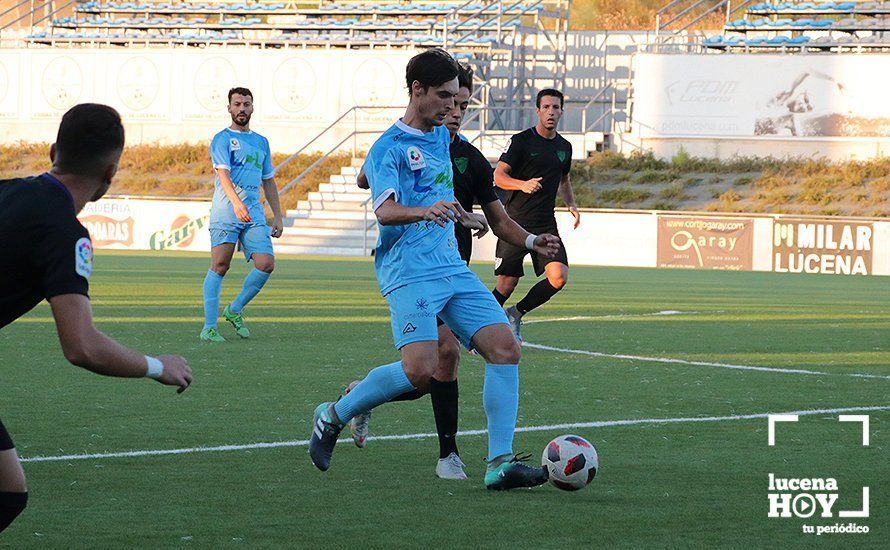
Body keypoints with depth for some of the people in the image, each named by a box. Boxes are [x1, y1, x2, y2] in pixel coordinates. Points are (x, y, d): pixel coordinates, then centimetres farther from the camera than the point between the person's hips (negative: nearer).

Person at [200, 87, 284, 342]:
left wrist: (278, 217, 20)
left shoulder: (261, 142, 21)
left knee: (266, 264, -9)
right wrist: (236, 202, -30)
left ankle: (235, 310, 10)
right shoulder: (222, 139, 1)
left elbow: (268, 181, 26)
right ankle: (209, 327, -6)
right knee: (219, 266, -8)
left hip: (254, 215, 5)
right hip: (225, 214, -5)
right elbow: (223, 173, -14)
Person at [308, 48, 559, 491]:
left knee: (505, 346, -8)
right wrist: (425, 211, -42)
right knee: (420, 370, -23)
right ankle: (333, 417, 0)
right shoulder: (388, 148, -7)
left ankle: (500, 463, -8)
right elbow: (385, 209, -24)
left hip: (453, 268, 8)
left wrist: (462, 216, 50)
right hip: (410, 272, -8)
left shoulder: (441, 137, 19)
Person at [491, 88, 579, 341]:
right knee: (507, 283, -4)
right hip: (516, 223, -5)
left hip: (546, 225, 5)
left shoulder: (564, 147, 13)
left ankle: (516, 314, 8)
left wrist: (572, 205, 13)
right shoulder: (521, 141, -5)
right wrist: (523, 185, -28)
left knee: (559, 277, -14)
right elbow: (499, 176, -10)